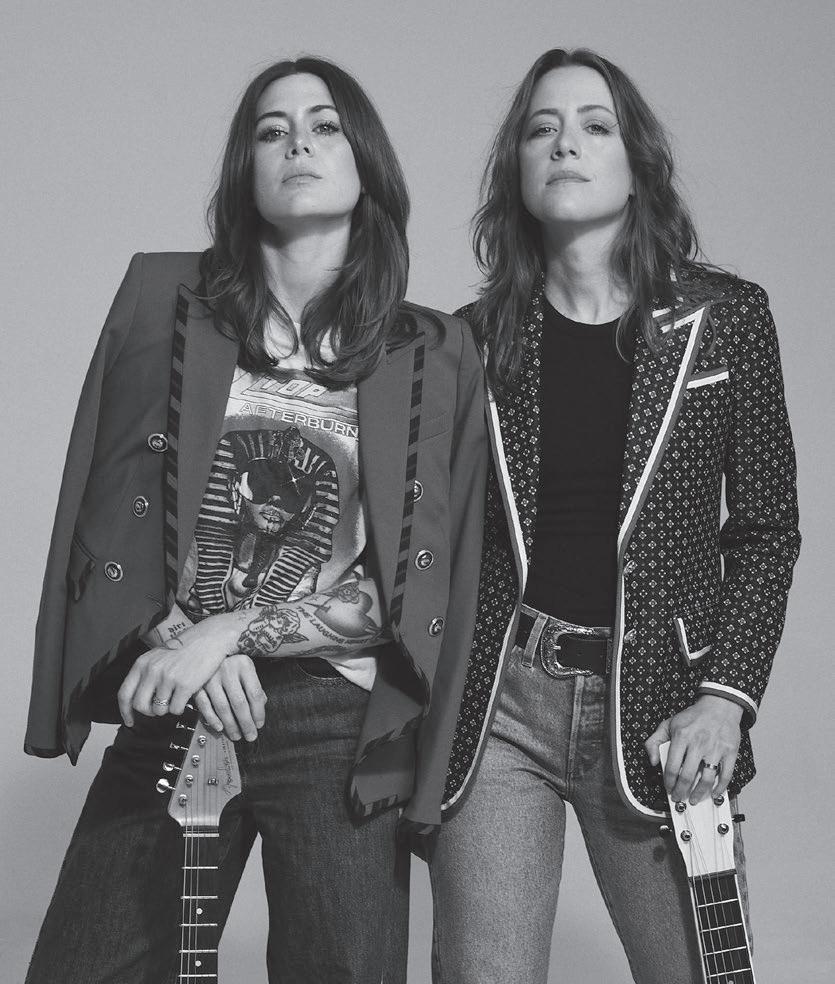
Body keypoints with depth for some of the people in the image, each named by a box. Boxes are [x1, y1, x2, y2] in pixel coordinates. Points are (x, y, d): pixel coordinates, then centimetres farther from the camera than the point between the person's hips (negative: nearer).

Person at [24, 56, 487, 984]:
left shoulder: (436, 355, 3)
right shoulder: (164, 297, 5)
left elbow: (411, 582, -3)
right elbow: (108, 510, 3)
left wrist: (231, 630, -13)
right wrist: (176, 640, -12)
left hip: (342, 732, -1)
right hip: (166, 713, 1)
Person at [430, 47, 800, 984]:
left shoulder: (724, 317, 3)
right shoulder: (475, 339, 5)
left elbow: (767, 528, 5)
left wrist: (727, 694, -6)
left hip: (660, 708, 0)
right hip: (497, 703, 1)